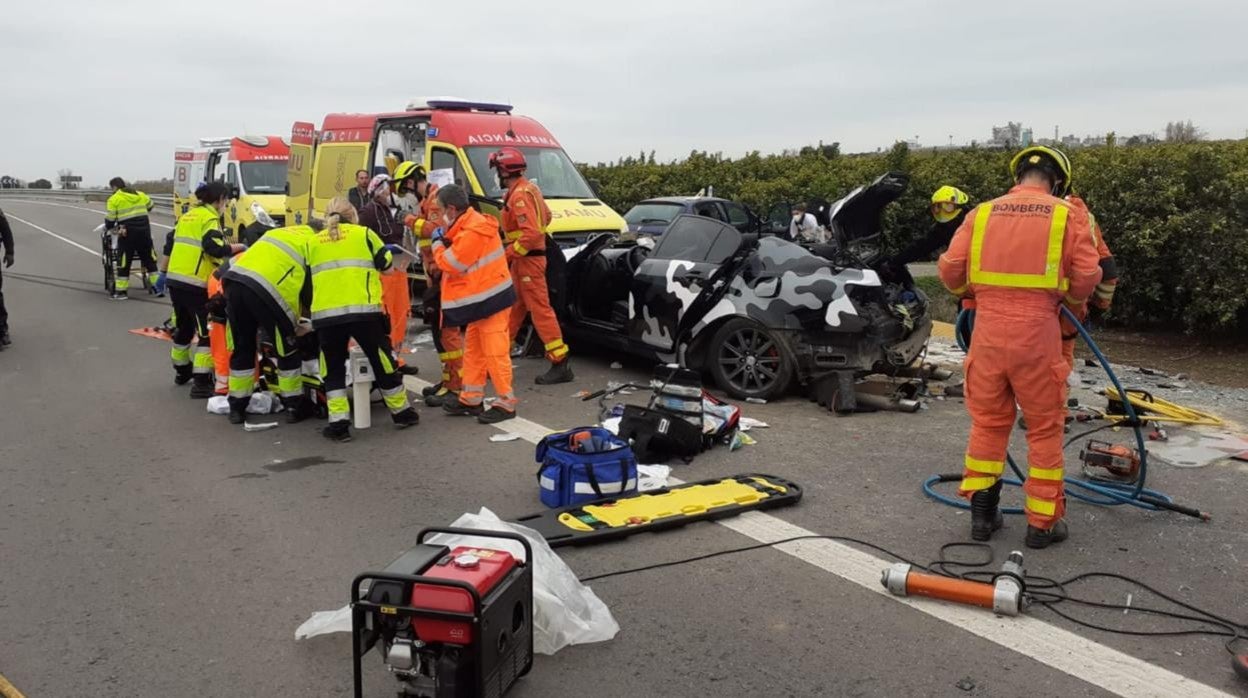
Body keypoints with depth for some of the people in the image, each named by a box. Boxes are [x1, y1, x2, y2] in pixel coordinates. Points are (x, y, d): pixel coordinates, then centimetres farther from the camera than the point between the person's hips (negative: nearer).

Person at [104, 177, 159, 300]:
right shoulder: (140, 195, 11)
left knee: (124, 263, 2)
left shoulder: (114, 199, -2)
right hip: (144, 231, 4)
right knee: (150, 260, 13)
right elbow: (150, 206, 25)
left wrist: (107, 227, 17)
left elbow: (110, 219, -3)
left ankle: (121, 291, 5)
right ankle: (157, 287, 14)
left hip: (127, 233, -4)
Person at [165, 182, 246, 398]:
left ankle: (182, 371, 39)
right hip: (195, 284, -9)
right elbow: (215, 248, -22)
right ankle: (201, 383, -9)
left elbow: (170, 246, 24)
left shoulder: (187, 216, 19)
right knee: (207, 332, -4)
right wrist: (239, 247, -8)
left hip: (174, 279, 9)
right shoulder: (210, 218, -7)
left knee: (184, 327, 24)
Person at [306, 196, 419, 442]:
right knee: (382, 362, 11)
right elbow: (385, 261, 15)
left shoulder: (312, 242, 17)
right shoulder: (364, 233, 9)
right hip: (363, 310, -2)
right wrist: (389, 252, 37)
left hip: (325, 314, 2)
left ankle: (339, 423, 4)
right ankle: (402, 412, 24)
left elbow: (307, 276, 23)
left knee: (333, 370, 13)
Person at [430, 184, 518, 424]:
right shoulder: (468, 224, 10)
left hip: (491, 299, -11)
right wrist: (445, 237, 3)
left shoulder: (472, 232, -23)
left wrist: (437, 241, -3)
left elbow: (449, 263, -19)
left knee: (495, 351, -7)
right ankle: (471, 398, 25)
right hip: (481, 299, 11)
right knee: (473, 348, 16)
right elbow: (457, 254, 16)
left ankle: (506, 402, -2)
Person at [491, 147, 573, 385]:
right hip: (524, 258, 10)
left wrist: (508, 254, -19)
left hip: (528, 259, -10)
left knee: (540, 310, -9)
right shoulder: (527, 188, 12)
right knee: (514, 307, 16)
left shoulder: (519, 195, -19)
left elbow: (532, 233, -28)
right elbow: (546, 216, 23)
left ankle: (561, 364, -7)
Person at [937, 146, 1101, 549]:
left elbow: (950, 269, 2)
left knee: (987, 421, 15)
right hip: (1036, 330, -2)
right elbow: (1086, 278, -3)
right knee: (1044, 427, 9)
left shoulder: (982, 212, 7)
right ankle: (1042, 523, 15)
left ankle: (982, 513, 19)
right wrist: (1067, 297, 18)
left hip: (988, 327, 3)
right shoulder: (1066, 216, 1)